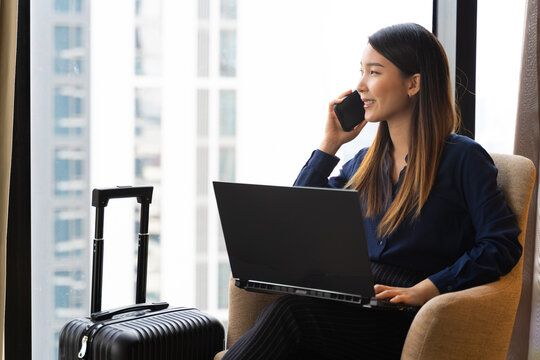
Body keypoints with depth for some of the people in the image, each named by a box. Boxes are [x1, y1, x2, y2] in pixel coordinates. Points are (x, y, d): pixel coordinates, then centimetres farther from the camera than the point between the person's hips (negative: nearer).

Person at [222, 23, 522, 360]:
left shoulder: (463, 158, 2)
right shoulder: (365, 163, 20)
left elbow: (503, 243, -7)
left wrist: (426, 289, -19)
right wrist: (331, 142, 16)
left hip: (409, 320, -5)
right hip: (354, 304, 5)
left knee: (290, 311, -31)